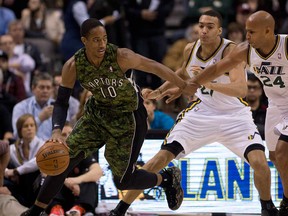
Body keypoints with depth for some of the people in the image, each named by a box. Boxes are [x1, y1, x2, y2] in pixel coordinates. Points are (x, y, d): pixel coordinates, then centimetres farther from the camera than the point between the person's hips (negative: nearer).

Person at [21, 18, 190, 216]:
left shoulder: (120, 56, -29)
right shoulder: (73, 67, -20)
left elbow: (154, 67, -17)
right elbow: (62, 102, -15)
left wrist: (186, 87, -10)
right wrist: (57, 131, -33)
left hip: (128, 117, -4)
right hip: (97, 112, 4)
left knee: (123, 180, -1)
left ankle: (168, 178, 27)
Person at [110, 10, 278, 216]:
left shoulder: (231, 51, -22)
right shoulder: (191, 49, -5)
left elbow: (241, 89, -37)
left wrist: (209, 83, -48)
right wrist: (159, 91, 9)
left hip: (234, 114, -3)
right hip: (202, 112, 3)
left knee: (259, 161, -24)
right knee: (163, 156, -8)